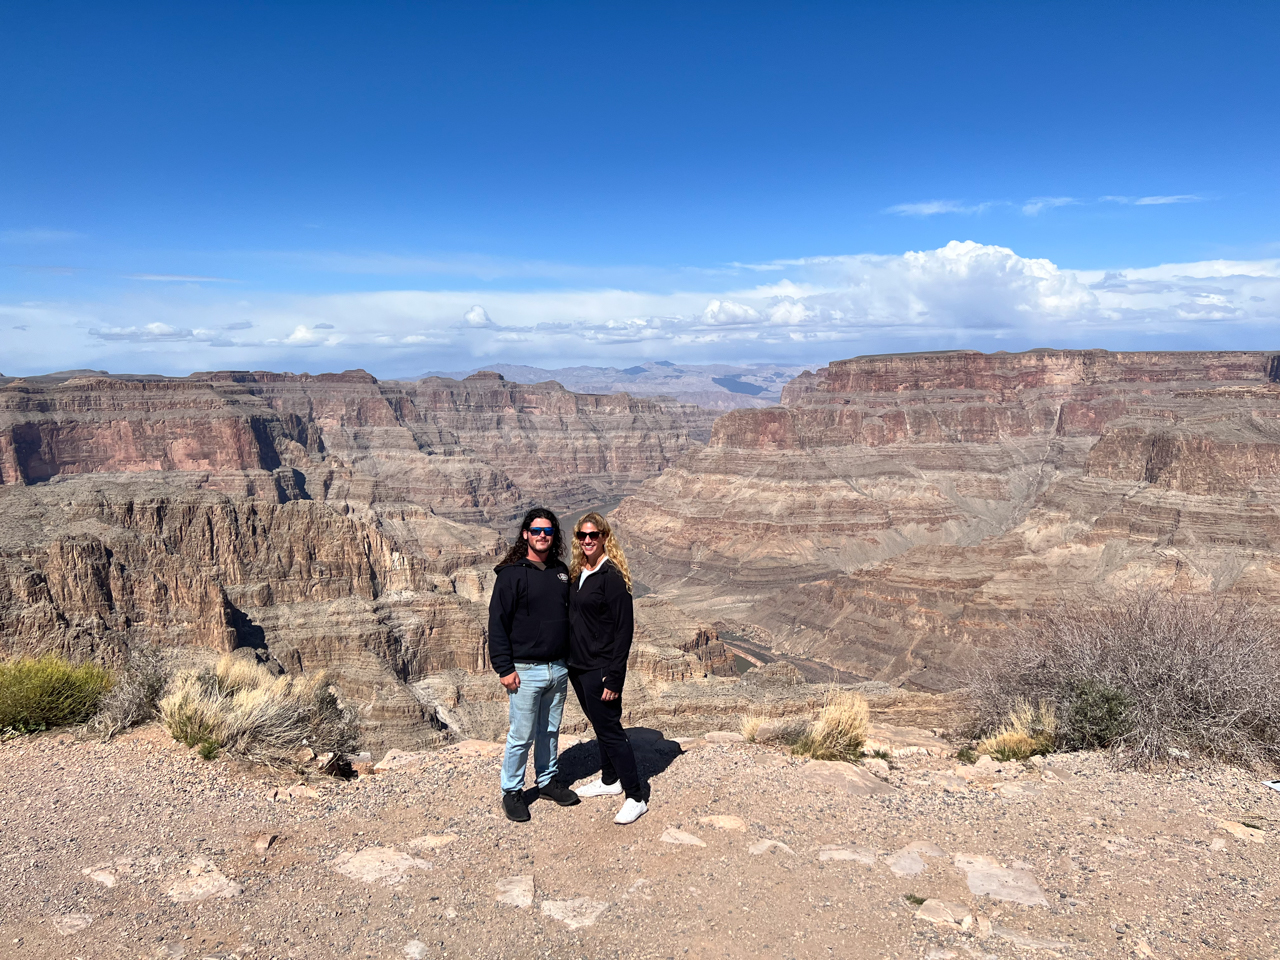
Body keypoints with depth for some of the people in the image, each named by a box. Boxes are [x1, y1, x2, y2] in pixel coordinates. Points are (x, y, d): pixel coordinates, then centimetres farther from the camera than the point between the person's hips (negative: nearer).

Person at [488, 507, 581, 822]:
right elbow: (497, 623, -11)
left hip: (559, 668, 6)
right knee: (521, 736, 2)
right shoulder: (511, 574, -10)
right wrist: (505, 668, -14)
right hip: (526, 670, -5)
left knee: (551, 730, 17)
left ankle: (548, 779, 34)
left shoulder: (561, 571, 8)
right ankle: (512, 791, 18)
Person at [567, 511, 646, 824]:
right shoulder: (577, 574, 8)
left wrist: (614, 677, -19)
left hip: (600, 669, -8)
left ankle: (636, 798, 8)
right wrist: (570, 661, 10)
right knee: (600, 726, 20)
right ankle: (610, 781, 36)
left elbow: (624, 630, -17)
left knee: (610, 729, -2)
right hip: (577, 667, 8)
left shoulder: (611, 576, -16)